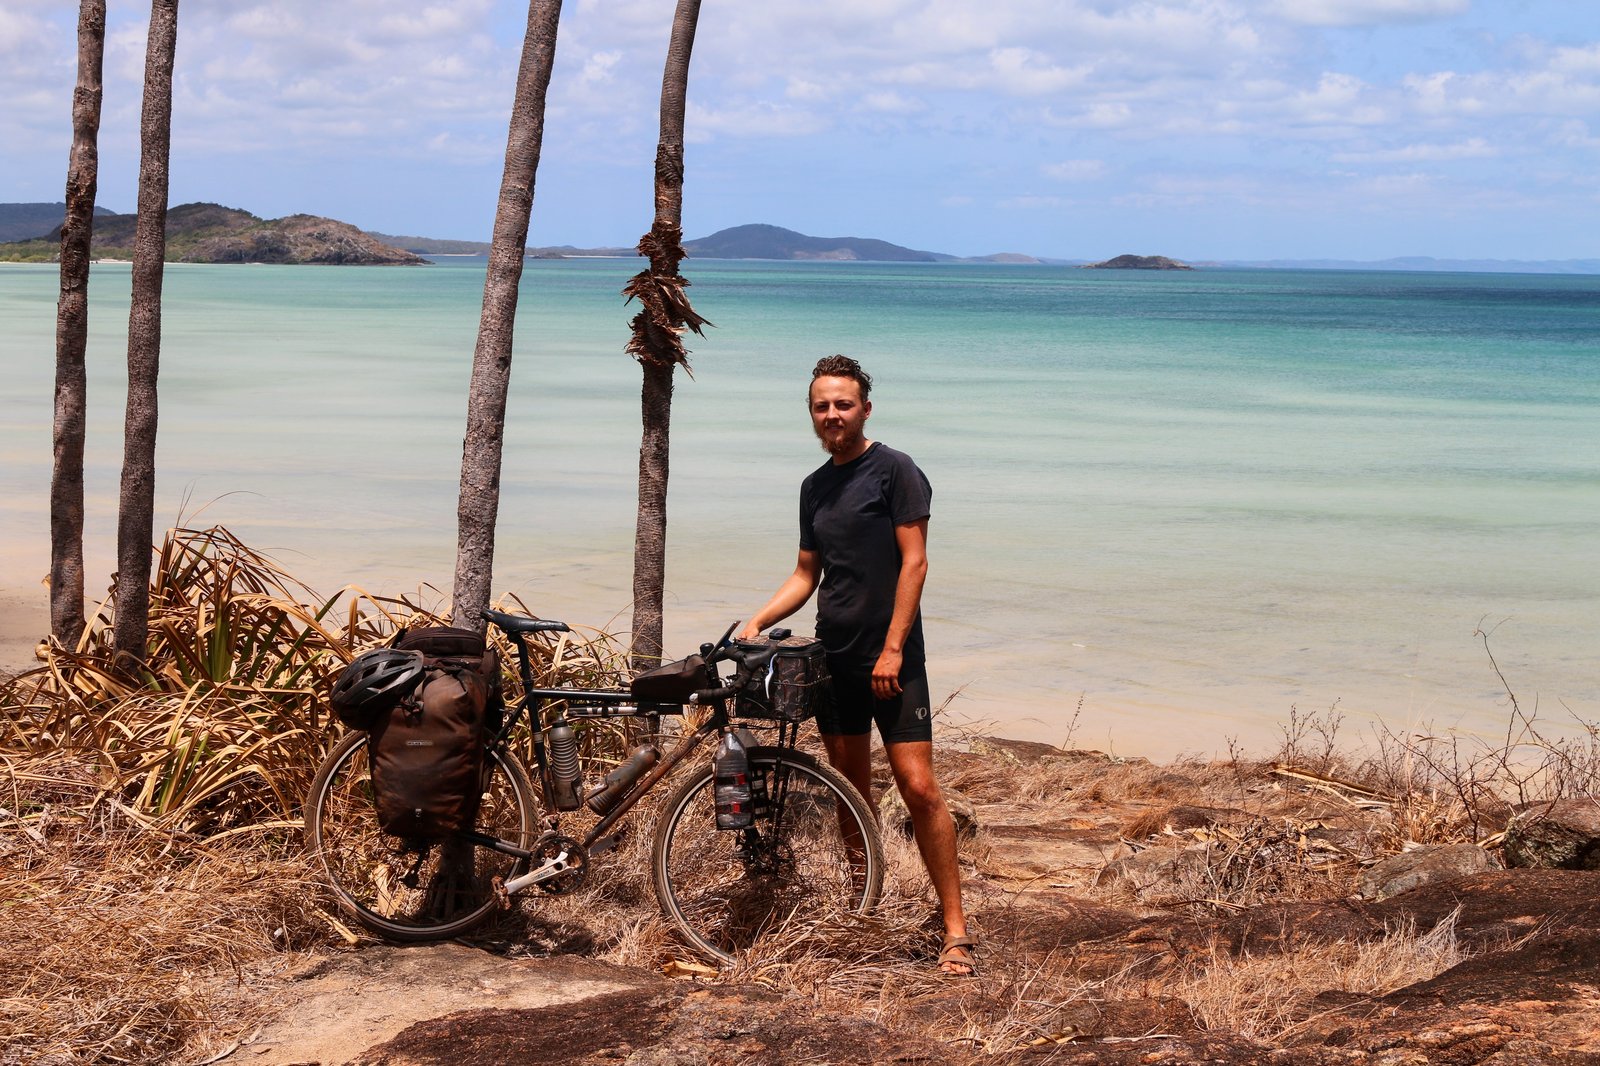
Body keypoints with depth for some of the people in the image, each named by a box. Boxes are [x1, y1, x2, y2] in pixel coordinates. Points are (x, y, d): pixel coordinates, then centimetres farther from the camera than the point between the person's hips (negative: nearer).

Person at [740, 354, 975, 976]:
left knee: (918, 789, -12)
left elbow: (914, 562, -11)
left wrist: (892, 648, -17)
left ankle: (955, 929, -9)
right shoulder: (815, 487, 15)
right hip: (833, 656, 7)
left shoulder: (894, 470, -6)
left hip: (889, 658, -7)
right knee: (851, 791, 11)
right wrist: (757, 622, 5)